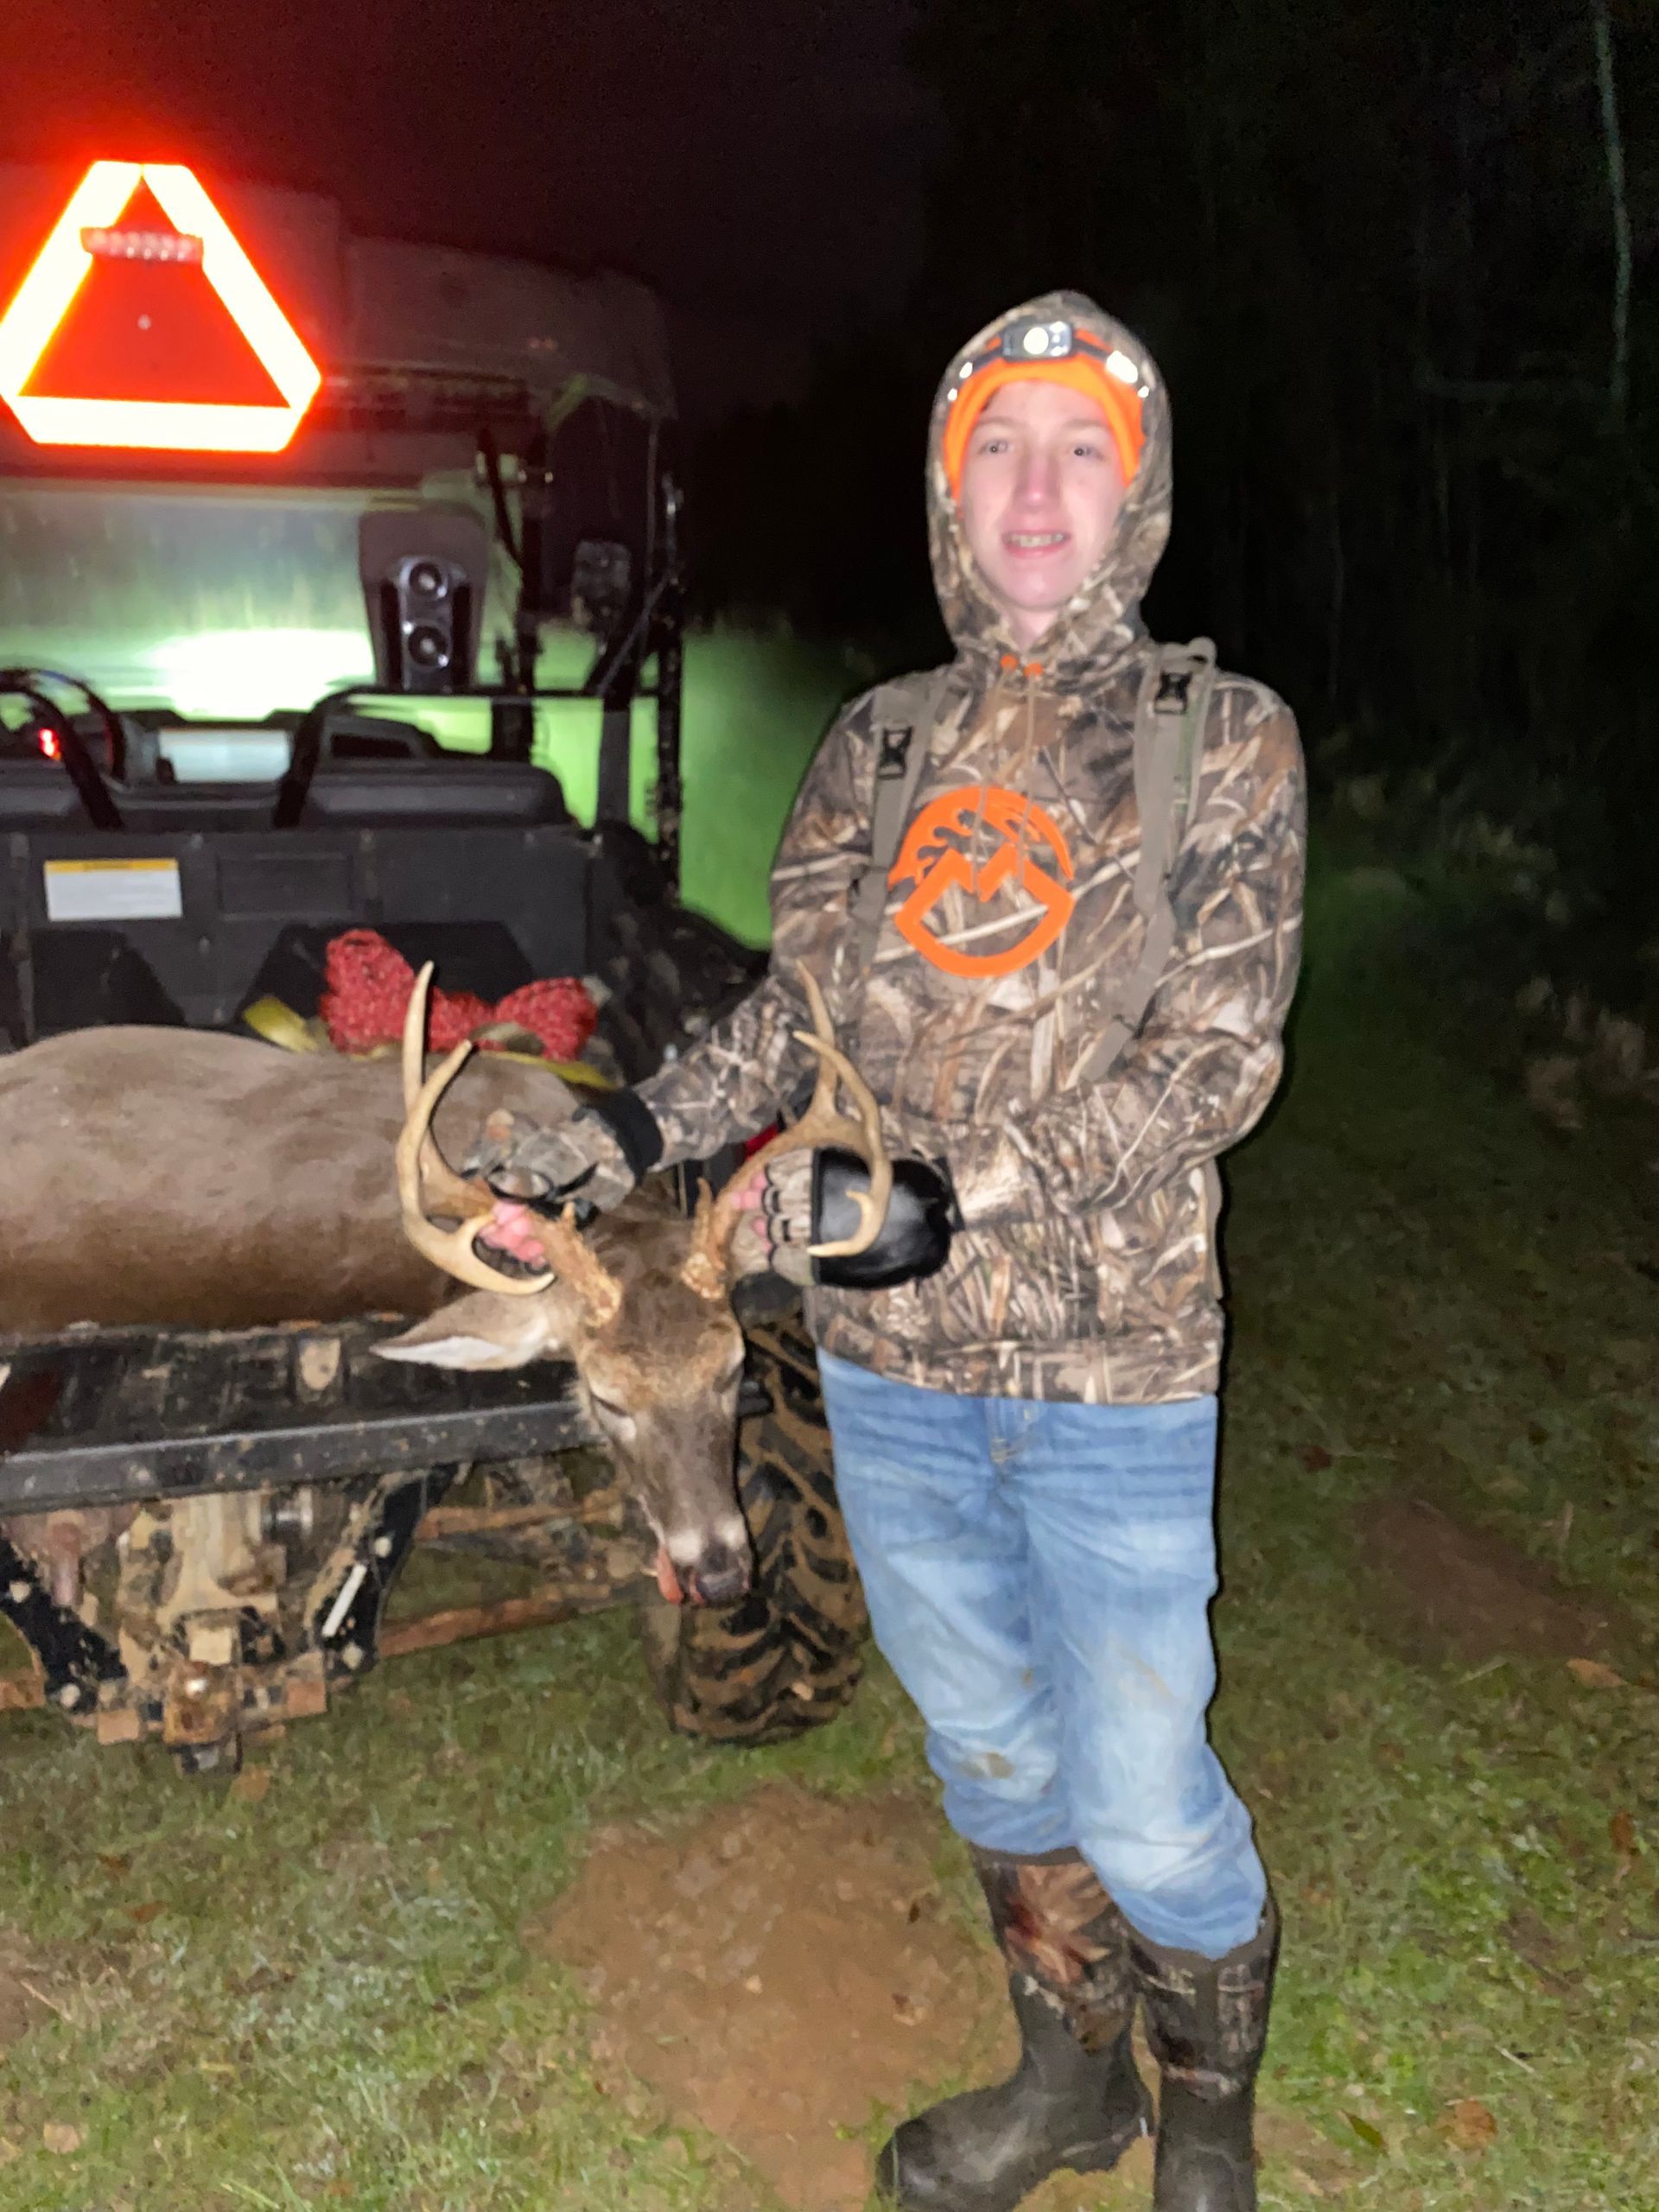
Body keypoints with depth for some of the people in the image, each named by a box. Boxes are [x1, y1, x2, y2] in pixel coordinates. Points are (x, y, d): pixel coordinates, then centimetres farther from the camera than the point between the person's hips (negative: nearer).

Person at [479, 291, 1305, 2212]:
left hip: (1113, 1370, -3)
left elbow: (1212, 1066, -12)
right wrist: (609, 1151, -5)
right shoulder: (879, 747, 6)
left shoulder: (1225, 740, -3)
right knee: (987, 1749, 19)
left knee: (1138, 1799, 6)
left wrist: (937, 1186, -21)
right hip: (888, 1363, 4)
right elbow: (796, 1014, 9)